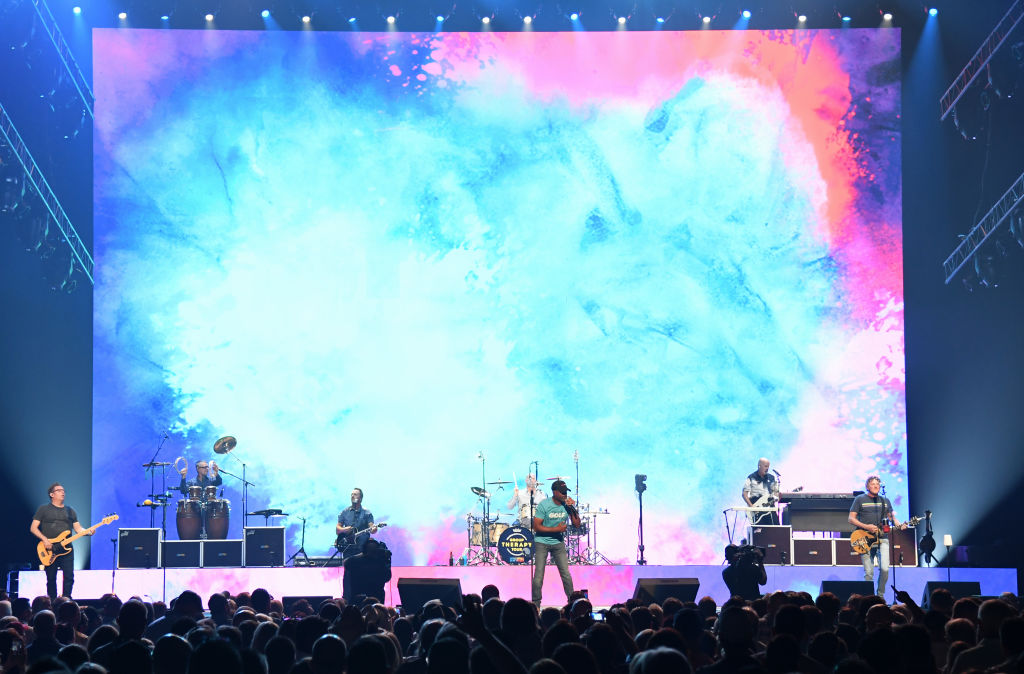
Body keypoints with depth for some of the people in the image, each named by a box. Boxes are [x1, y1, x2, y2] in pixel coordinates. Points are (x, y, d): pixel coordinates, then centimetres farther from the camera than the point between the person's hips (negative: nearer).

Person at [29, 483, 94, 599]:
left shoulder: (70, 511, 16)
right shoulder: (43, 509, 6)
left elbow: (78, 529, 13)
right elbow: (33, 528, 2)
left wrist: (88, 532, -8)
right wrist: (44, 539, -13)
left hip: (66, 549, 2)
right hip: (49, 550, -2)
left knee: (69, 577, -7)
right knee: (51, 579, 1)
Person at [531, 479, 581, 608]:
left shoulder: (567, 504, -4)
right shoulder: (544, 505, -15)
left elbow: (577, 524, -2)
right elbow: (536, 527, -17)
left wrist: (572, 509, -16)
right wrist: (557, 529, -21)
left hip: (558, 543, 3)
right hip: (542, 542, -3)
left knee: (566, 574, -1)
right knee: (539, 575, -5)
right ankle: (536, 604, 6)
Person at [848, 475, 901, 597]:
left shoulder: (885, 500, 15)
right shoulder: (860, 499, 4)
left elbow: (891, 517, 22)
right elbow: (851, 518, 0)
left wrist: (898, 525, -1)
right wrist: (866, 527, -14)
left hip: (882, 538, 3)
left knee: (884, 569, -12)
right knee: (869, 573, -7)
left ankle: (880, 595, 6)